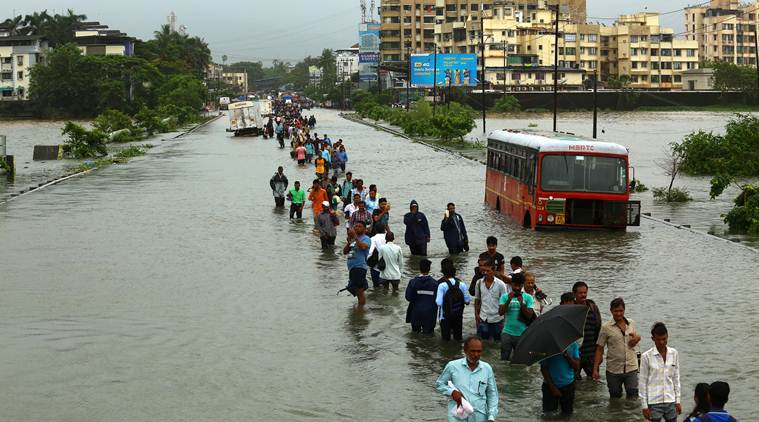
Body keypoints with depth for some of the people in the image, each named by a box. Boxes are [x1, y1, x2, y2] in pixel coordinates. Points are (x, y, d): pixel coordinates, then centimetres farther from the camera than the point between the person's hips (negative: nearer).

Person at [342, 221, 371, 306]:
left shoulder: (366, 238, -3)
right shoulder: (353, 239, 20)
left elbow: (363, 247, -25)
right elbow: (345, 252, 17)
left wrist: (355, 237, -20)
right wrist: (349, 241, 3)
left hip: (360, 267, -8)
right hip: (352, 267, 8)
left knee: (359, 290, -9)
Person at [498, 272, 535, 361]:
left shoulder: (528, 298, 0)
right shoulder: (505, 296, 3)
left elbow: (529, 316, -7)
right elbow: (501, 312, -9)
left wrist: (522, 303, -19)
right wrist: (509, 300, -19)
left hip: (522, 334, -1)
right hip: (507, 333, 1)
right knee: (504, 359, 3)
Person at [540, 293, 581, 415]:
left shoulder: (573, 344, 0)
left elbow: (576, 367, -4)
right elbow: (543, 367, -6)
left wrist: (566, 354, -20)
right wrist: (552, 387, -10)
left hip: (568, 385, 2)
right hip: (550, 385, -2)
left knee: (568, 413, 10)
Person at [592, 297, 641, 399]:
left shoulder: (631, 324, 6)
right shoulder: (606, 328, -5)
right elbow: (599, 349, -3)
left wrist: (637, 338, -3)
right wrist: (595, 369, -9)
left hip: (631, 368, 2)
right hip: (613, 370, -2)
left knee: (633, 396, -5)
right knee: (615, 397, 11)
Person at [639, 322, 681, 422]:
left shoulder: (674, 354, 3)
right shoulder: (646, 356, -8)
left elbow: (676, 379, 9)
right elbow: (642, 382, -4)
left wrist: (678, 401, 8)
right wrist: (644, 406, -5)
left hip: (670, 402, 3)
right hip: (654, 403, -3)